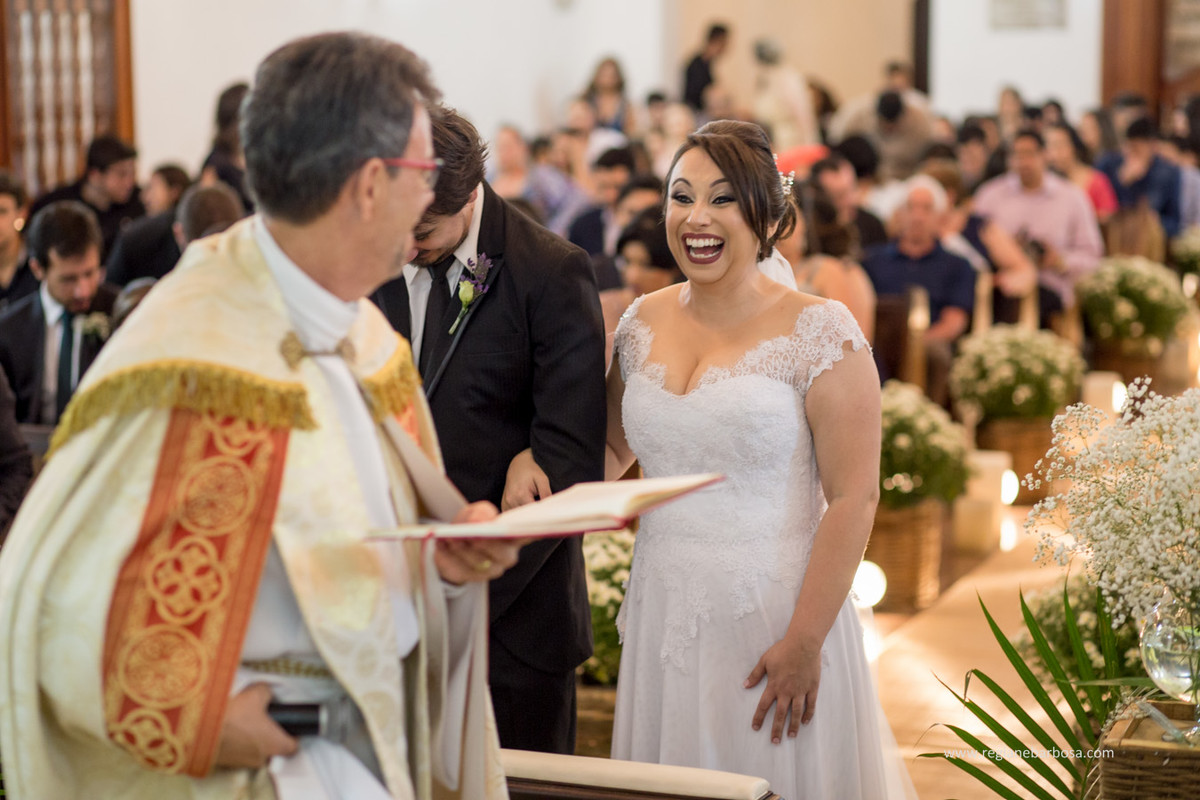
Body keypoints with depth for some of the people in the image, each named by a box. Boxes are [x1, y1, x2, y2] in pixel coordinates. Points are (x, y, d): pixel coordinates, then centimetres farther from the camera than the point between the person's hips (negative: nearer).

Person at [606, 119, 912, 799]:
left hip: (774, 615, -5)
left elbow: (854, 499, -13)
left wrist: (804, 644, -17)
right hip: (662, 619, 5)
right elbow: (616, 447, 18)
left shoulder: (819, 330, -10)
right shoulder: (644, 323, 5)